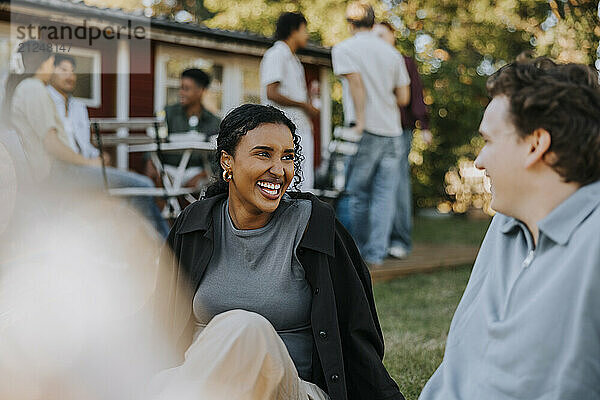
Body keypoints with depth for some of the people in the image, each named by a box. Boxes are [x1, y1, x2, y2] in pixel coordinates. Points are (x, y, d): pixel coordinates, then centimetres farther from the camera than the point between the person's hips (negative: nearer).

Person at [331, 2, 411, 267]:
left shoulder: (343, 49, 0)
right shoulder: (392, 52, 12)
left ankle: (361, 249, 17)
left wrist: (360, 121, -15)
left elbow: (356, 81, -14)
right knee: (385, 194, 3)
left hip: (367, 132, -4)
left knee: (357, 193, 9)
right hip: (393, 131, 4)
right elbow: (404, 98, 10)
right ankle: (376, 253, -2)